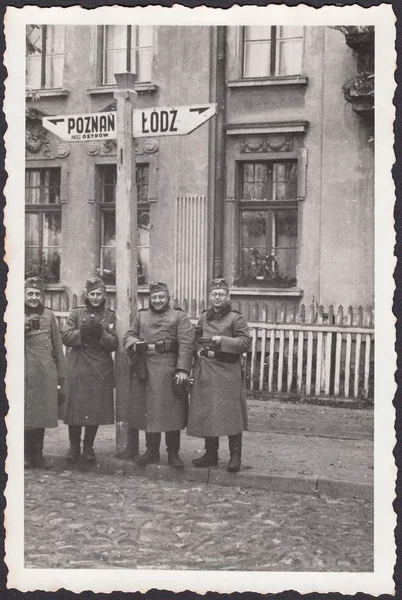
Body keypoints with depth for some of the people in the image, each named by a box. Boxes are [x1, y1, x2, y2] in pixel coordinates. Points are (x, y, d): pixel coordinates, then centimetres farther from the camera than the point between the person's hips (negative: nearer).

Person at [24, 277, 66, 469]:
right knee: (25, 414, -2)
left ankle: (37, 455, 15)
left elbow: (57, 346, 12)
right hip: (25, 372, -2)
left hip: (46, 371, 2)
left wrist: (61, 375, 9)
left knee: (42, 414, 5)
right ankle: (26, 455, 8)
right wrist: (25, 328, -18)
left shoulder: (48, 315, 11)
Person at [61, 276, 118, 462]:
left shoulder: (110, 316, 7)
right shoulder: (76, 313, 7)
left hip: (101, 369, 0)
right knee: (75, 406, 0)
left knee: (96, 408, 3)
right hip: (78, 367, 0)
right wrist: (82, 332, -17)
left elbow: (114, 344, 1)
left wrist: (101, 333, -16)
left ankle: (88, 446, 17)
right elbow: (65, 337, -1)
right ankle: (74, 446, 14)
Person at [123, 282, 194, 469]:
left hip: (169, 369, -4)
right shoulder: (141, 315, 15)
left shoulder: (179, 316, 1)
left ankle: (173, 453, 9)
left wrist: (182, 369, -16)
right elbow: (128, 336, 14)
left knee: (171, 410, -1)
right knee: (147, 410, 8)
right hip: (145, 368, 4)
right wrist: (134, 343, -11)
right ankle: (151, 451, 19)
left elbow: (186, 344, -7)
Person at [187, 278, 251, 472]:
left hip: (227, 371, -5)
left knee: (231, 413, -5)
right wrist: (199, 350, 4)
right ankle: (210, 454, 20)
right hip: (205, 372, 6)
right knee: (205, 414, 8)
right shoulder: (204, 317, 14)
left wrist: (221, 340, -16)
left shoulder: (236, 318, -3)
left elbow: (246, 343, -11)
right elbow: (196, 339, 24)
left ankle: (235, 456, 4)